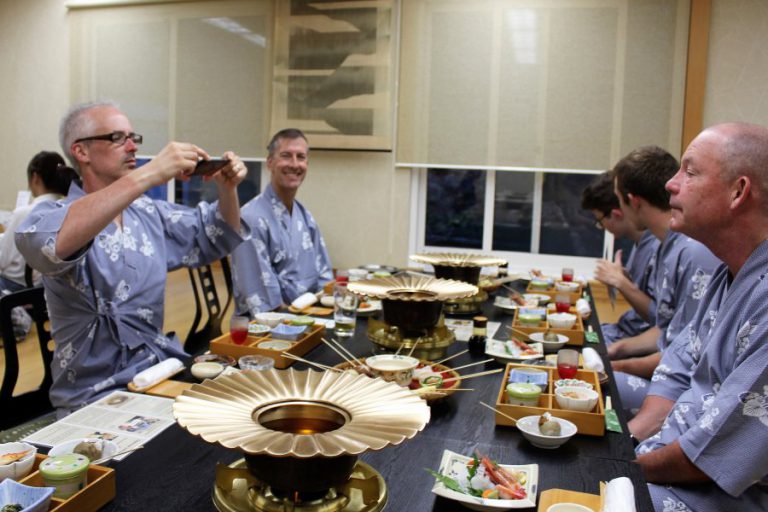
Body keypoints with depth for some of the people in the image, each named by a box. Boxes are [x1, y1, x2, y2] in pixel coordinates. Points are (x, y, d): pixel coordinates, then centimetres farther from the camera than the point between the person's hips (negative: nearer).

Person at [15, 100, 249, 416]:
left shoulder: (148, 213, 9)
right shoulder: (56, 214, -10)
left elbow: (212, 237, 16)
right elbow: (41, 242, -34)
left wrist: (227, 190, -5)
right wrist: (147, 176, -37)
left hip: (161, 369, 6)